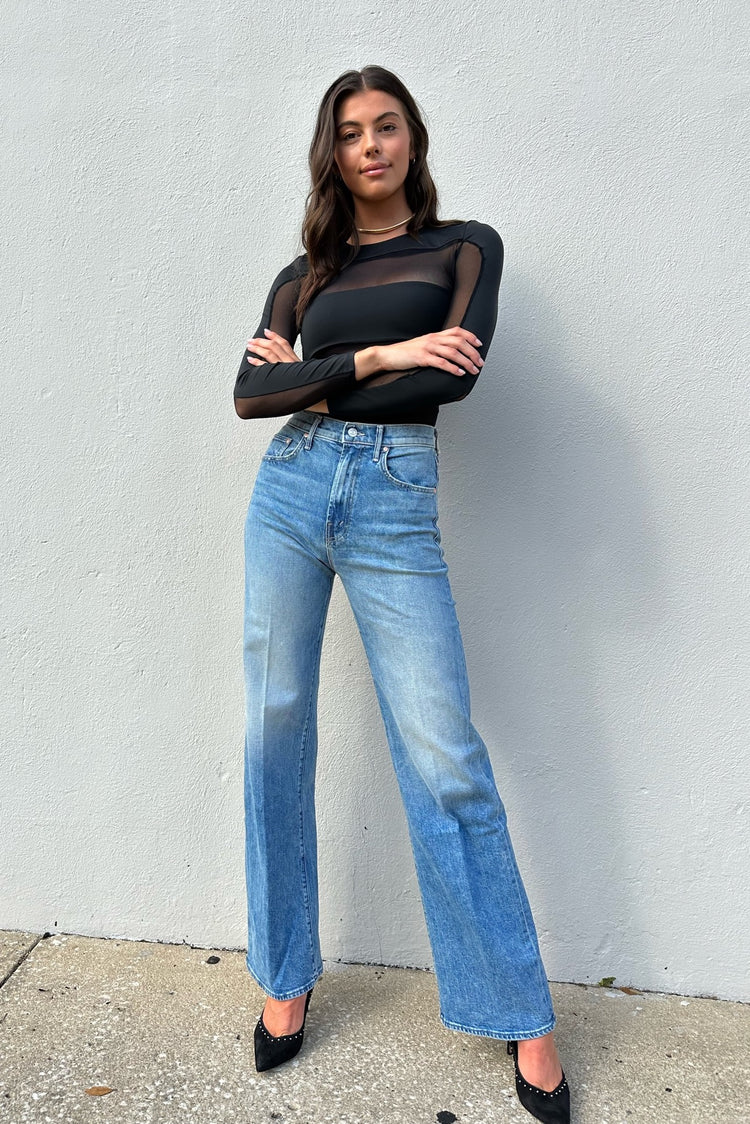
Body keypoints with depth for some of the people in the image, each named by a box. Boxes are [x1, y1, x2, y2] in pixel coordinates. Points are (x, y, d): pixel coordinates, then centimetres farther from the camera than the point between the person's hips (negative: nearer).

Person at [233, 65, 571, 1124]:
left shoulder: (466, 244, 10)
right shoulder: (305, 275, 16)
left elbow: (457, 372, -9)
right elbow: (250, 395, 1)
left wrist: (310, 375, -2)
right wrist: (376, 357, -10)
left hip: (396, 501, -3)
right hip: (289, 491, 4)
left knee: (445, 757, -5)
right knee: (277, 732, 5)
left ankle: (522, 1015, 13)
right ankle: (286, 976, 24)